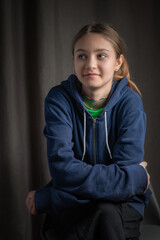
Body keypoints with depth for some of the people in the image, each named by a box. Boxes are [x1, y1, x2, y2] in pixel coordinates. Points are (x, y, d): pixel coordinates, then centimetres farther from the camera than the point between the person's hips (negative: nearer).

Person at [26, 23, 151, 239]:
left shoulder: (130, 102, -8)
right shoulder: (59, 99, -7)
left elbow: (124, 171, -18)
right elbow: (64, 170, -18)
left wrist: (46, 198, -20)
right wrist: (137, 177, -18)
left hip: (121, 204, 1)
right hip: (71, 208, 0)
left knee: (107, 214, -34)